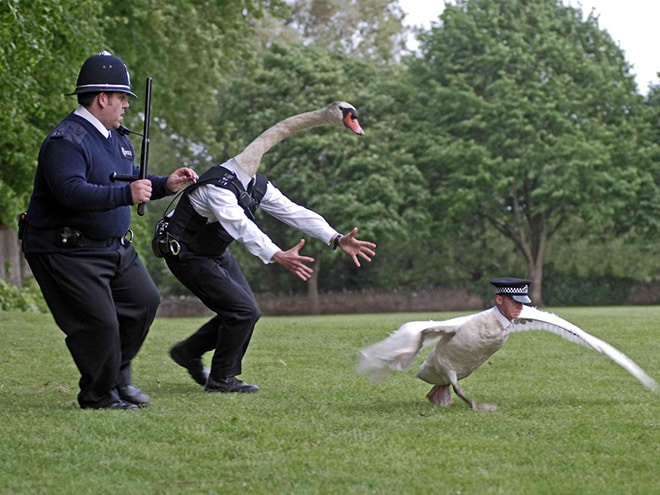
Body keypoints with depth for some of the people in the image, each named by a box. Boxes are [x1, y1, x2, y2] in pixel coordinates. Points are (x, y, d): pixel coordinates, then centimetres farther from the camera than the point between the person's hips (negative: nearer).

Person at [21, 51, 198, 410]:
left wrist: (165, 184, 7)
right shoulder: (66, 139, -20)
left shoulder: (117, 138, 13)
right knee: (100, 323, -11)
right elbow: (71, 191, -34)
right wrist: (126, 194, -41)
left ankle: (119, 376, 29)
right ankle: (98, 395, 8)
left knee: (144, 301, 13)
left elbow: (133, 181, 25)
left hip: (114, 246, 10)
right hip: (67, 253, -10)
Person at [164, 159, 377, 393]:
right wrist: (278, 256, -56)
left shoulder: (258, 184, -4)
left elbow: (292, 212, -7)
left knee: (248, 312, 8)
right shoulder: (218, 185, -31)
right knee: (243, 311, -14)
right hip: (187, 256, -9)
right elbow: (240, 225, -43)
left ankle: (189, 352, 25)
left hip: (215, 252, 9)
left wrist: (337, 239, -17)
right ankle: (221, 380, 2)